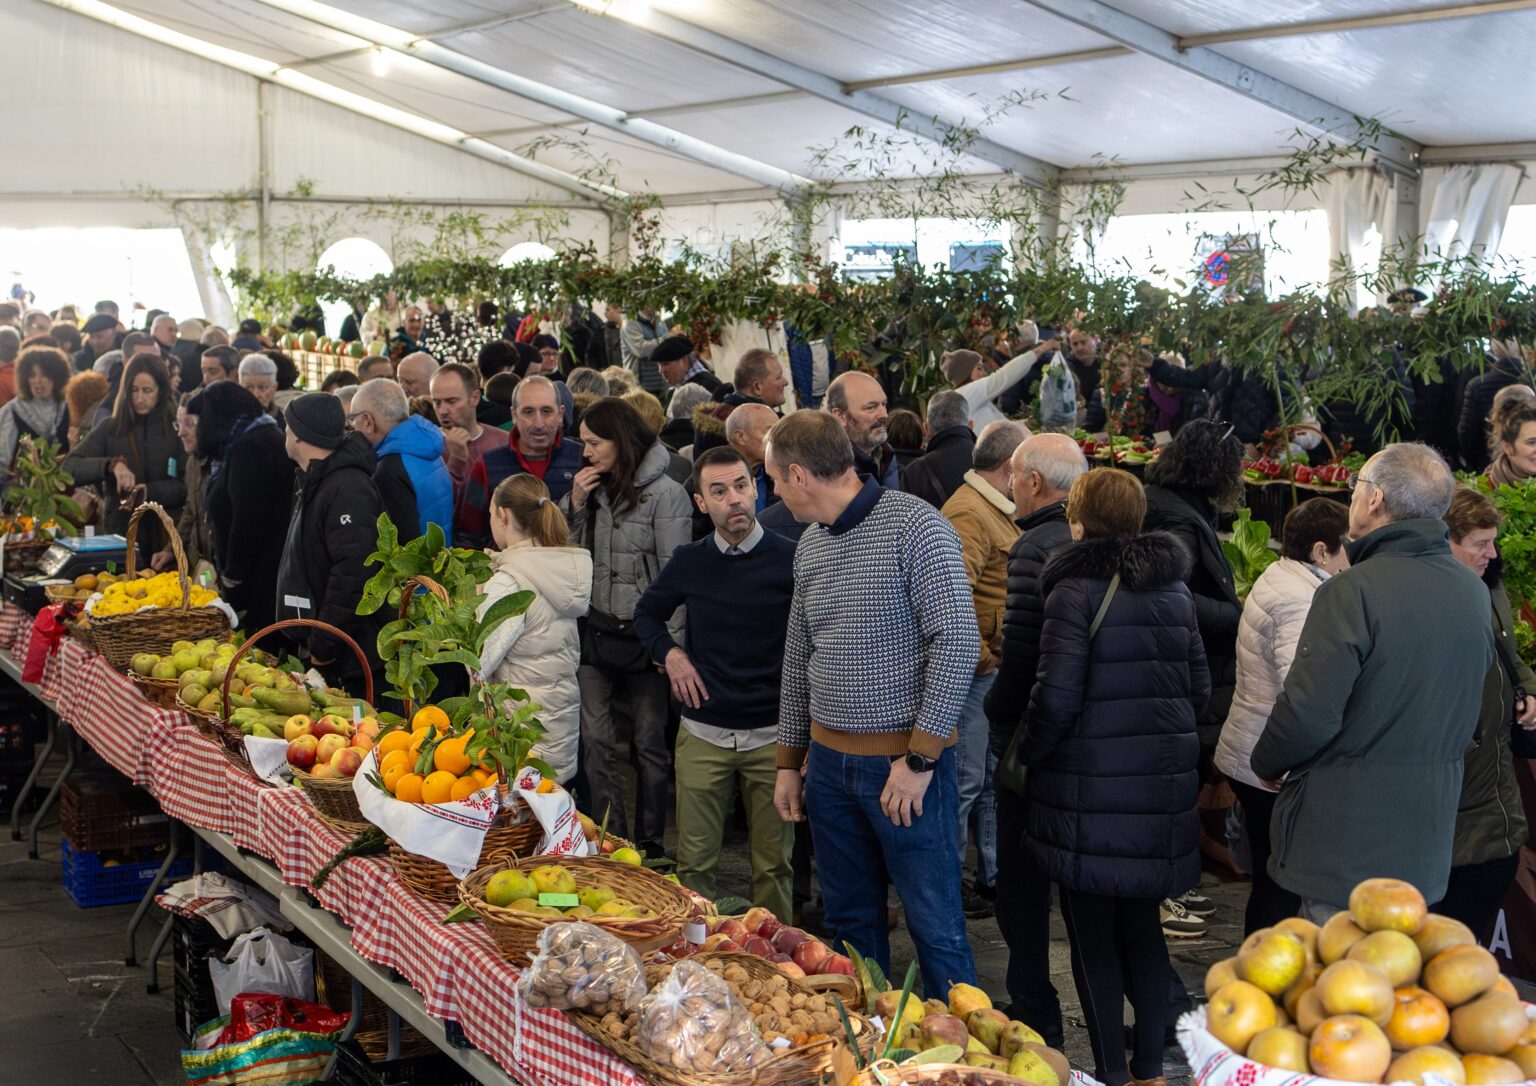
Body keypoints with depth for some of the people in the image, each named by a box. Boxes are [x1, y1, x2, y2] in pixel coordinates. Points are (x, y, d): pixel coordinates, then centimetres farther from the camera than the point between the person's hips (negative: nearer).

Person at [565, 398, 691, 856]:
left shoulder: (665, 495, -9)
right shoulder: (591, 488, 8)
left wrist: (671, 643, -15)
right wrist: (575, 504, -4)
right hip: (596, 631, 5)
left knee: (650, 742, 5)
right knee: (595, 741, 1)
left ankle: (649, 844, 16)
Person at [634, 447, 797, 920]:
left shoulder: (790, 559, -7)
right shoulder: (689, 561, 2)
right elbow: (647, 613, 20)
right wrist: (669, 653, 2)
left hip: (772, 735, -2)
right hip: (703, 734, 2)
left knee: (773, 865, 7)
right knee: (695, 862, 7)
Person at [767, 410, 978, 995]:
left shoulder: (914, 525, -12)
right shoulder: (809, 545, 11)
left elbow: (958, 643, -17)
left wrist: (920, 757, -18)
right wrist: (789, 762, 17)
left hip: (905, 759, -7)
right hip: (828, 761, 7)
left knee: (935, 925, 0)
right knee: (849, 921, 15)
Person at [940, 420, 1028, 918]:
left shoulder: (997, 510, 16)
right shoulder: (968, 514, -18)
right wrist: (980, 657, -20)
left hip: (999, 670, 11)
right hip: (975, 672, -10)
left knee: (996, 777, 17)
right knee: (966, 780, -3)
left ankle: (994, 876, 28)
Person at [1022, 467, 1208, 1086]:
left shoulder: (1076, 590, -12)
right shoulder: (1175, 589, 9)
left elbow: (1056, 697, -17)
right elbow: (1199, 686, 12)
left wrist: (1027, 755, -1)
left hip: (1090, 787, -6)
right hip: (1163, 785, 6)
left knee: (1093, 936, 6)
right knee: (1142, 926, 17)